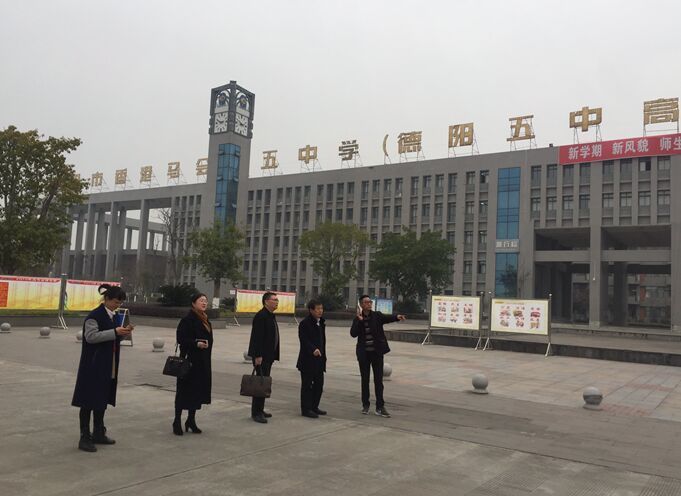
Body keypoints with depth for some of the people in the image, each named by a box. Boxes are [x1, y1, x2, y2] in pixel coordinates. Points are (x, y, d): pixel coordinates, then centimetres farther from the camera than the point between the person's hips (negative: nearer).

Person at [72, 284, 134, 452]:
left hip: (108, 367, 8)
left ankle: (98, 433, 26)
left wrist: (124, 332, -1)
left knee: (102, 399, 15)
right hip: (93, 366, -8)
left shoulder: (114, 316, 12)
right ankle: (84, 437, 6)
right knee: (89, 400, -1)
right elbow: (91, 336, -22)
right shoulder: (94, 316, -13)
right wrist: (115, 332, -27)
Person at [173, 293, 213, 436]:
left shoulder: (205, 320, 14)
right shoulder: (187, 319, -12)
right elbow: (181, 338, -18)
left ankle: (191, 420, 22)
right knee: (185, 390, 0)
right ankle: (177, 421, 11)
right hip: (190, 360, -8)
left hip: (203, 362, 8)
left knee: (198, 391, 11)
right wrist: (196, 344, -27)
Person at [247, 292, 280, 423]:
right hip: (261, 356, -10)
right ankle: (256, 413, -2)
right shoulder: (261, 316, -15)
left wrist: (274, 355, 17)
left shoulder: (271, 316, 15)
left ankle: (259, 410, 21)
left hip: (268, 356, 10)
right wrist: (258, 356, -24)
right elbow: (257, 337, -21)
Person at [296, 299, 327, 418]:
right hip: (307, 360, -8)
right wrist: (313, 349, -35)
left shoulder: (321, 323, 14)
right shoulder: (304, 323, -12)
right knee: (307, 385, 0)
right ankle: (306, 409, 9)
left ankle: (314, 407, 25)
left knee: (319, 384, 13)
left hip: (319, 360, 8)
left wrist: (323, 356, 16)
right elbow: (304, 340, -22)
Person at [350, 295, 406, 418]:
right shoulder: (357, 319, 2)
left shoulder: (377, 315, -1)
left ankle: (380, 407, 6)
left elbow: (387, 318, -21)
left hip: (377, 352, -1)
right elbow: (353, 334, -12)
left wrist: (397, 317, -41)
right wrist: (360, 320, -20)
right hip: (363, 353, 1)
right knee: (365, 380, 10)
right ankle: (365, 405, 24)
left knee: (378, 380, 1)